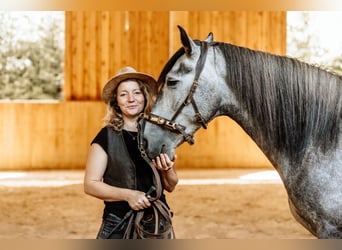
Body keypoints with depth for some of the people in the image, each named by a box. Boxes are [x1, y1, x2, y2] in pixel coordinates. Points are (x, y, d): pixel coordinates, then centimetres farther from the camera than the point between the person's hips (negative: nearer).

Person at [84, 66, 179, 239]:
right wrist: (128, 195, -20)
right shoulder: (107, 137, -5)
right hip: (119, 226, -3)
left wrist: (166, 170, -11)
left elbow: (170, 187, 10)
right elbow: (90, 185, -8)